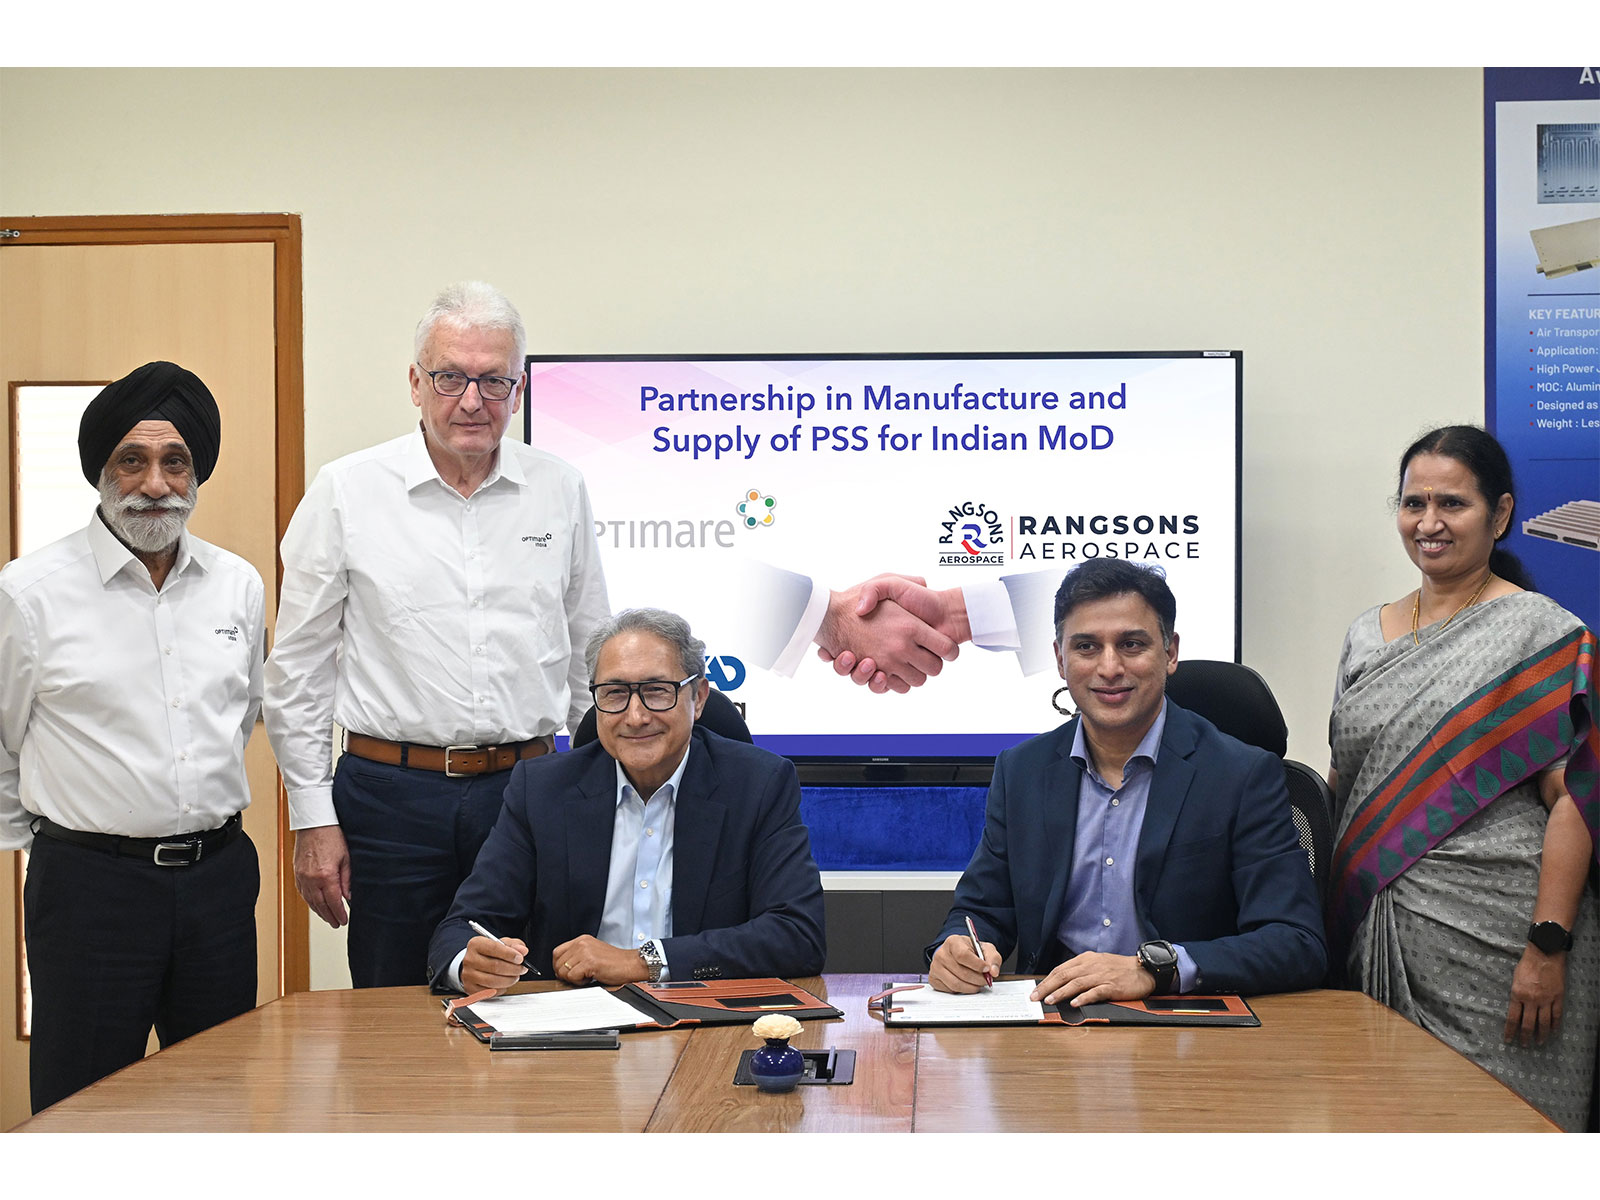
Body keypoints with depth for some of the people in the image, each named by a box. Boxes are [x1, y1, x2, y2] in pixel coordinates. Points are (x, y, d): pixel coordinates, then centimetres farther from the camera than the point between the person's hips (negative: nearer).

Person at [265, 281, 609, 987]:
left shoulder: (560, 492, 7)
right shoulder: (347, 493, 0)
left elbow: (590, 661, 14)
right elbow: (298, 671, 2)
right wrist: (313, 819, -2)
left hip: (524, 789, 2)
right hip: (391, 793, -2)